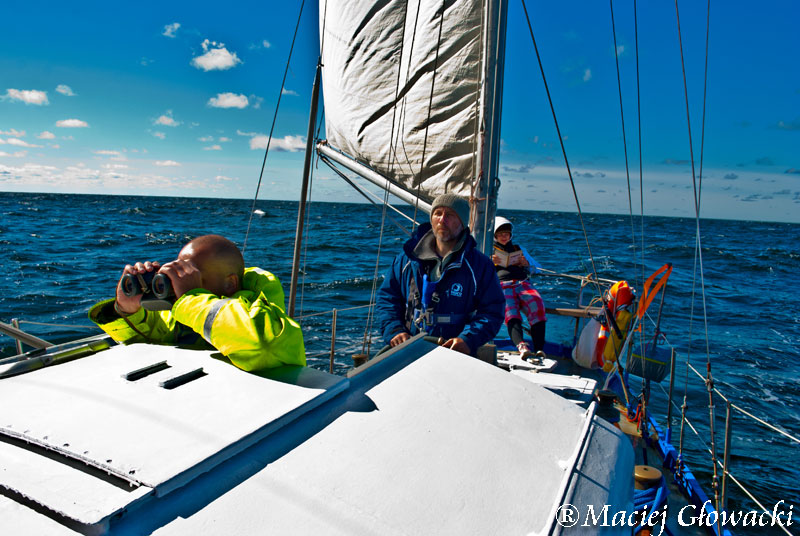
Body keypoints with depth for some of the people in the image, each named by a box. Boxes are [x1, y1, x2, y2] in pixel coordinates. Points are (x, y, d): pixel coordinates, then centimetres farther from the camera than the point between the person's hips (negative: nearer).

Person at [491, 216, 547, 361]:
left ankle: (539, 350, -42)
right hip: (501, 284, -2)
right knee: (510, 311, -37)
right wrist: (489, 262, 0)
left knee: (537, 306, -33)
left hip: (522, 284, 3)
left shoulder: (519, 249, 37)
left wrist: (527, 264, 13)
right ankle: (522, 347, -59)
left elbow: (537, 268, 36)